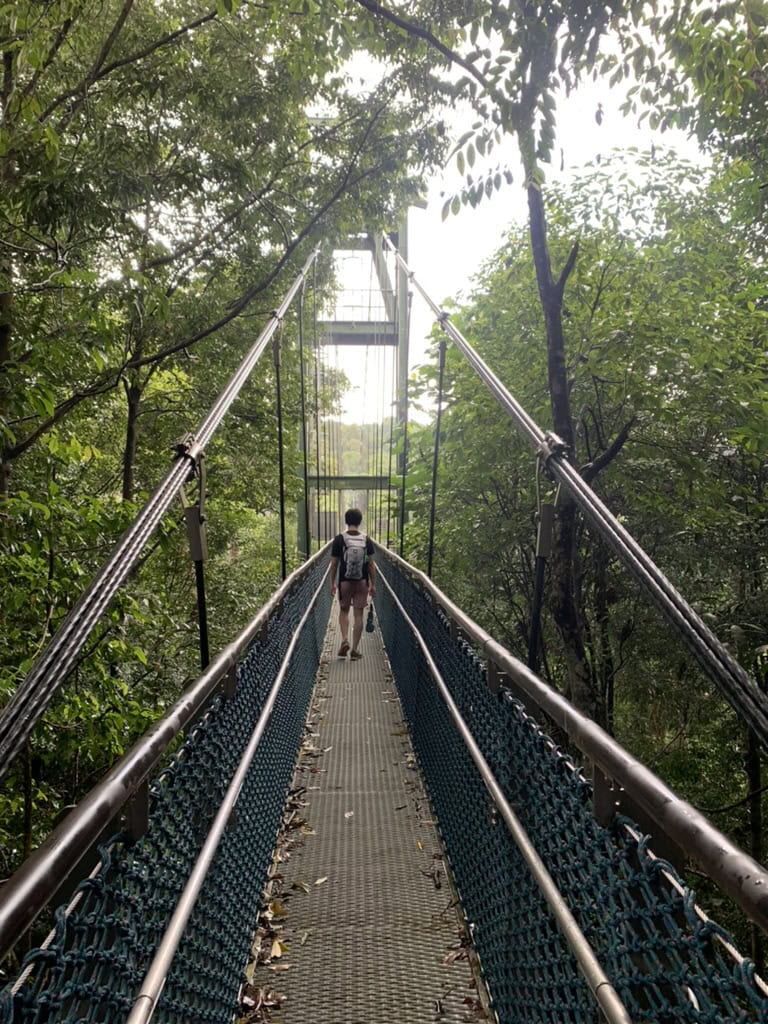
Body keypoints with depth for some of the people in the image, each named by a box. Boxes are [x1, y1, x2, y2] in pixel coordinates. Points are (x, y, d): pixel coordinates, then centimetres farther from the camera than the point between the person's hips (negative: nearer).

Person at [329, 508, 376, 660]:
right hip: (362, 581, 1)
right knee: (358, 614, 5)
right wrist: (373, 585, 9)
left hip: (345, 581, -1)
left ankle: (345, 640, -2)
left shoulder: (339, 539, -5)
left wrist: (332, 583, 7)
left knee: (344, 611, 17)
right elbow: (371, 564, 1)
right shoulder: (367, 539, 0)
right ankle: (355, 650, 7)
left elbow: (334, 564, -2)